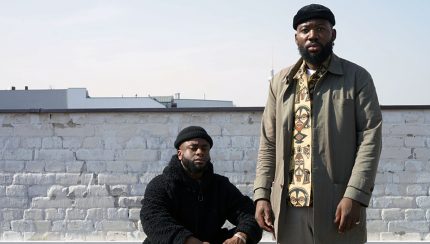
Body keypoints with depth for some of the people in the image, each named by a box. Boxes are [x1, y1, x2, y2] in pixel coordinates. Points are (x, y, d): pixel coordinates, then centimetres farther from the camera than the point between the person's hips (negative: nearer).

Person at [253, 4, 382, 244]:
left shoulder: (357, 77, 3)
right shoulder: (280, 82, 13)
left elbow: (370, 137, -5)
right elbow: (268, 144, 12)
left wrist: (355, 195, -15)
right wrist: (262, 194, 3)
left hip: (337, 203, -3)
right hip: (289, 205, 3)